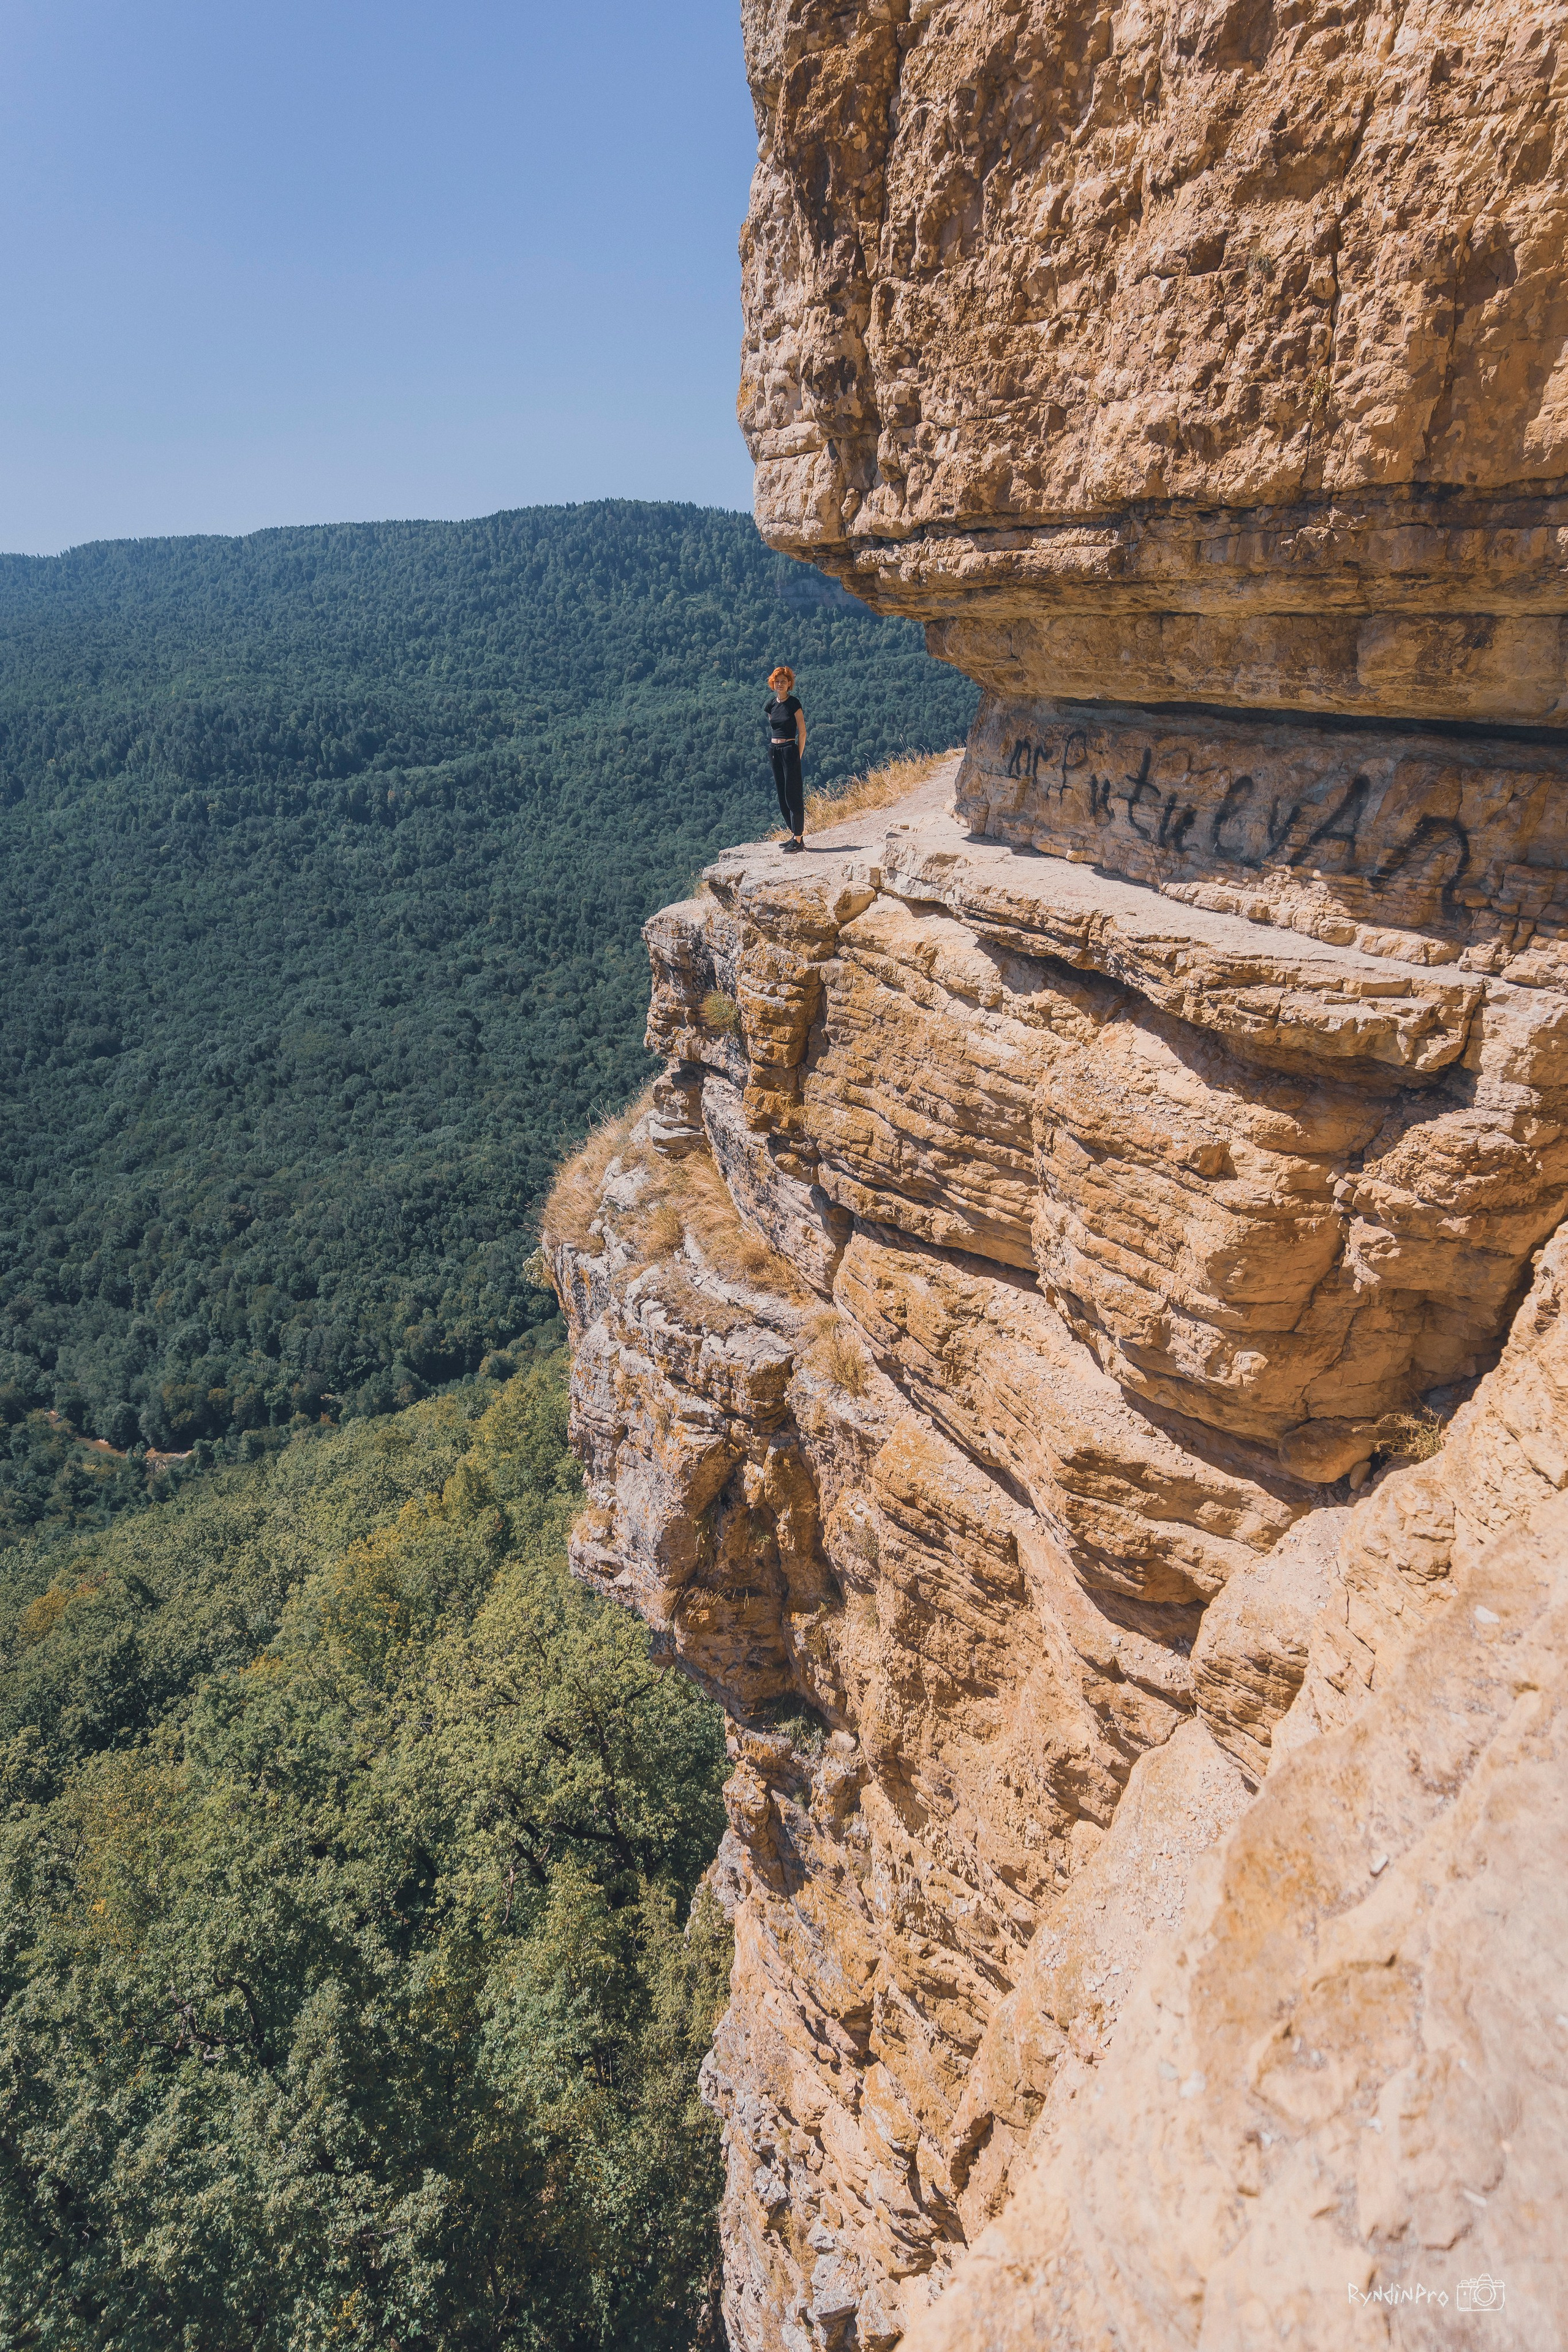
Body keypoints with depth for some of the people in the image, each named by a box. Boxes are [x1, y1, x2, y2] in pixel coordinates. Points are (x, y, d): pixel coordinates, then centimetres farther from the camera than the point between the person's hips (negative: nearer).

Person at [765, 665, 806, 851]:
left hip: (789, 749, -7)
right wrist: (773, 749, 13)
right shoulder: (771, 705, 10)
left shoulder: (794, 703, -8)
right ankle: (794, 834, 18)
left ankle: (799, 839, -4)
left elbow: (802, 732, -7)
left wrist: (798, 756, -7)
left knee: (793, 795, -7)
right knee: (782, 795, 10)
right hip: (774, 751, 7)